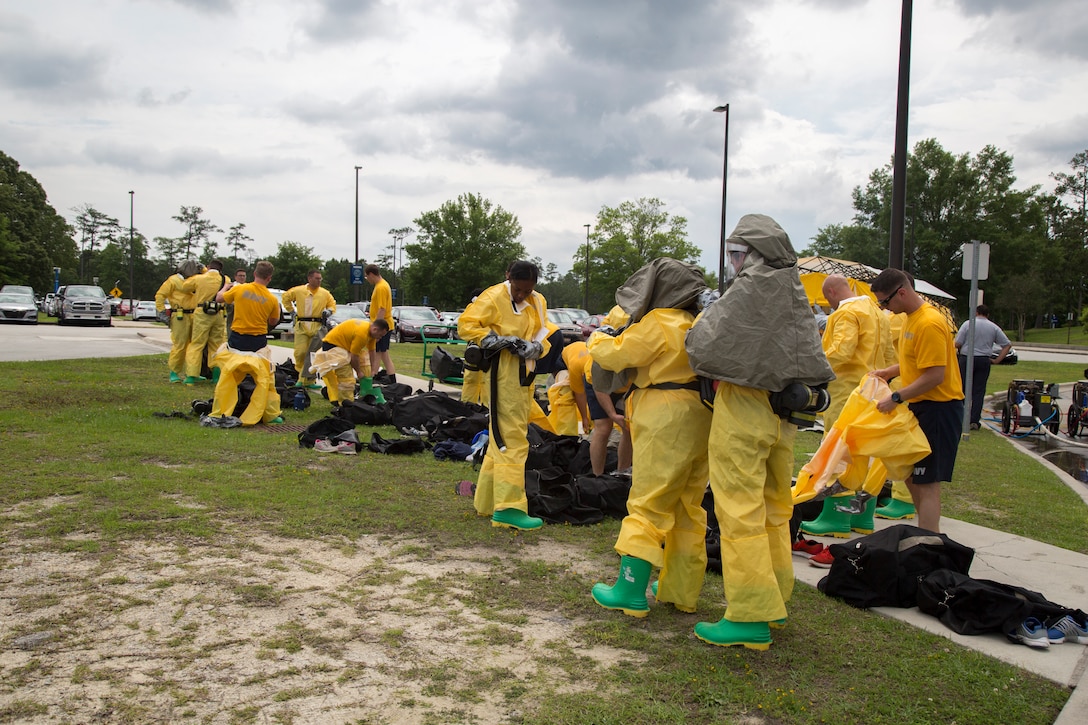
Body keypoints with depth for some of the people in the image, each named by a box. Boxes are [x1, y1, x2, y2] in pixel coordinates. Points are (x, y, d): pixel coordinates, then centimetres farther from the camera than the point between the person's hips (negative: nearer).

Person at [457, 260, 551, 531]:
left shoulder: (538, 302, 11)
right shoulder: (493, 297, -10)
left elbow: (544, 336, 12)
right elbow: (465, 325, -14)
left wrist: (535, 347, -10)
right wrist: (497, 339, -24)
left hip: (524, 375, 8)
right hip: (503, 375, -8)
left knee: (501, 440, 16)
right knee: (512, 440, -10)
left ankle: (487, 502, 28)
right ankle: (508, 507, -7)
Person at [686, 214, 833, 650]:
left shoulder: (749, 290, -14)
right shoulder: (794, 292, 11)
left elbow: (704, 344, -14)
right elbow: (809, 356, 18)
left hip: (744, 411, -9)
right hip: (781, 413, 9)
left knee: (740, 511, -4)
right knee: (774, 508, 17)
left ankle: (750, 617, 1)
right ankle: (774, 601, 30)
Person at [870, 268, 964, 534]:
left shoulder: (929, 323, -20)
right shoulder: (912, 317, 11)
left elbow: (935, 375, -24)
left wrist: (896, 398, -21)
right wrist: (888, 372, 11)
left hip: (938, 408, -10)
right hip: (920, 405, 10)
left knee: (927, 482, -7)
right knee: (910, 474, 15)